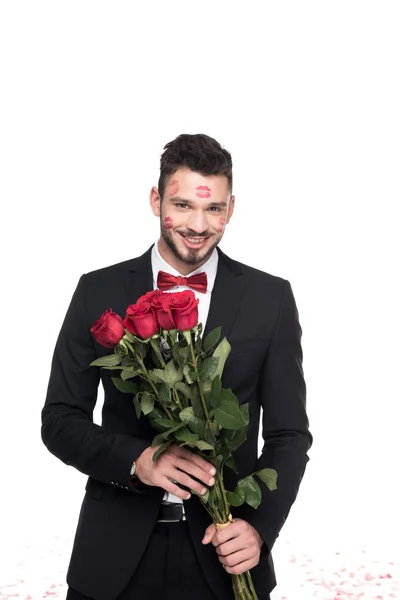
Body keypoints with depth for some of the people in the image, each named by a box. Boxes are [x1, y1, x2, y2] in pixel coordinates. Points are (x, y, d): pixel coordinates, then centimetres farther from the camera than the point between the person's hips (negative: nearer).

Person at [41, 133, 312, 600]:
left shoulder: (271, 298, -2)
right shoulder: (99, 292, -2)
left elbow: (288, 434, 0)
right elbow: (59, 420, 0)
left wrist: (260, 527, -15)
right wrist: (135, 459, -17)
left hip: (226, 554, 0)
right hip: (114, 555, 1)